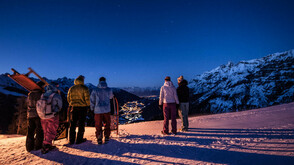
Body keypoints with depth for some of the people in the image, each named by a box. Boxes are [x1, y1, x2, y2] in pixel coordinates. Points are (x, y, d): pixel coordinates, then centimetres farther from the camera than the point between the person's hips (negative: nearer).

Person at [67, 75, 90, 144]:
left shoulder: (71, 88, 5)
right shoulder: (84, 88, -9)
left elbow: (68, 98, 10)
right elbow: (87, 98, -11)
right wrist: (87, 105, 6)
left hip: (74, 107, 4)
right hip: (83, 107, -4)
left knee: (72, 124, 10)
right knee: (81, 124, 6)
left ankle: (71, 140, 16)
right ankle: (79, 139, 11)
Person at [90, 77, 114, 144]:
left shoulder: (95, 90, -6)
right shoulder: (109, 90, -2)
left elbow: (91, 100, -2)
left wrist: (92, 109, 13)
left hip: (98, 110, -1)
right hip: (107, 110, 1)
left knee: (98, 126, 10)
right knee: (107, 124, 15)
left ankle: (99, 139, 12)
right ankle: (106, 138, 16)